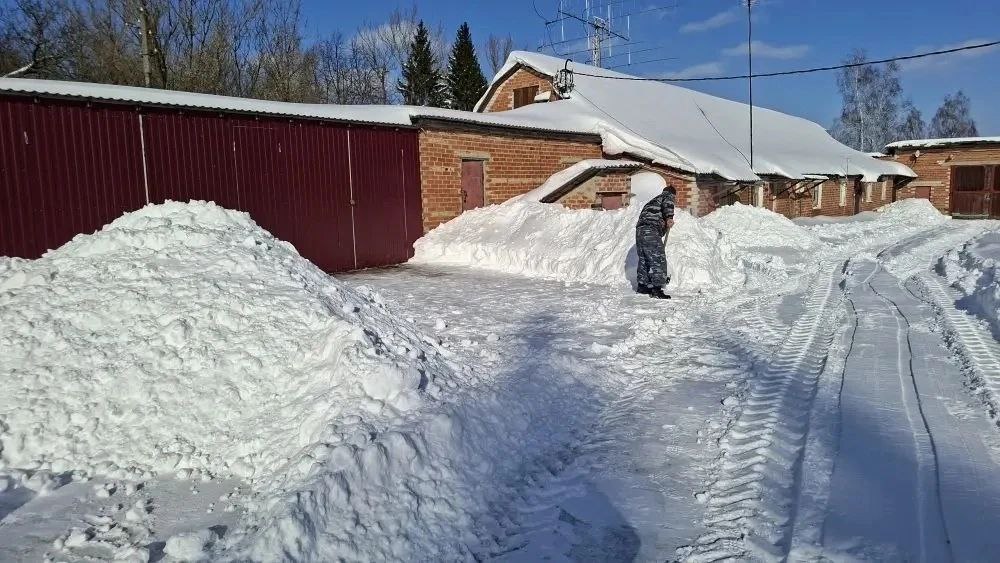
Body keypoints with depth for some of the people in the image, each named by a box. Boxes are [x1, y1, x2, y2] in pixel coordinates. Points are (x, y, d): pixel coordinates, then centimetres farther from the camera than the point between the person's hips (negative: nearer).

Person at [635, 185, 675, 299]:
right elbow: (667, 203, -15)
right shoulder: (668, 196, 11)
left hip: (639, 230, 9)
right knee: (659, 260, -7)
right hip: (651, 231, -9)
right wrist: (669, 218, -19)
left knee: (644, 259, 19)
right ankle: (656, 289, -11)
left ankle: (642, 285, 27)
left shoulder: (654, 200, 34)